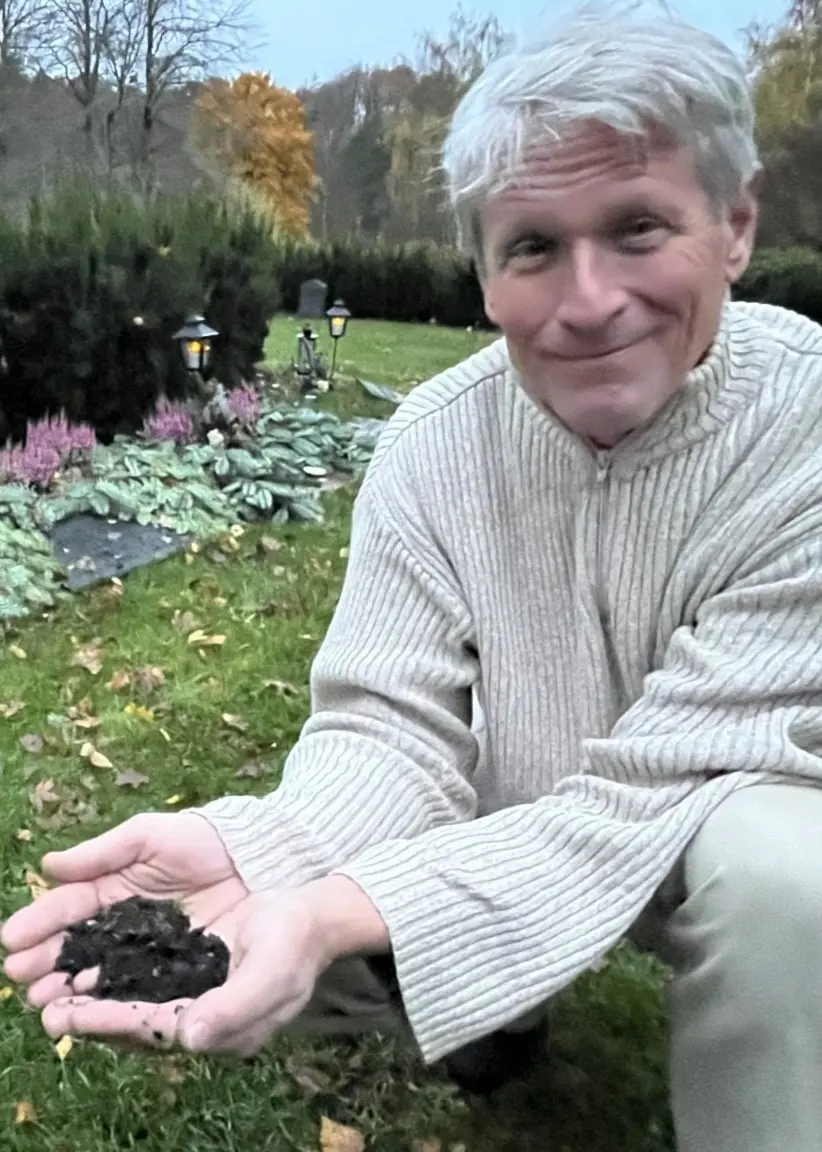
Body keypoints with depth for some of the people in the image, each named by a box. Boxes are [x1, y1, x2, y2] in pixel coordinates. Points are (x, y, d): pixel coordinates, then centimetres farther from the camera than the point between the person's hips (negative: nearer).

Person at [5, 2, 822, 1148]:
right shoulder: (436, 442, -14)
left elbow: (658, 796, -30)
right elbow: (392, 727, -17)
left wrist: (338, 912, -43)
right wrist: (251, 856, -39)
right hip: (519, 829, 4)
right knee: (279, 884, -14)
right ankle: (505, 997, 17)